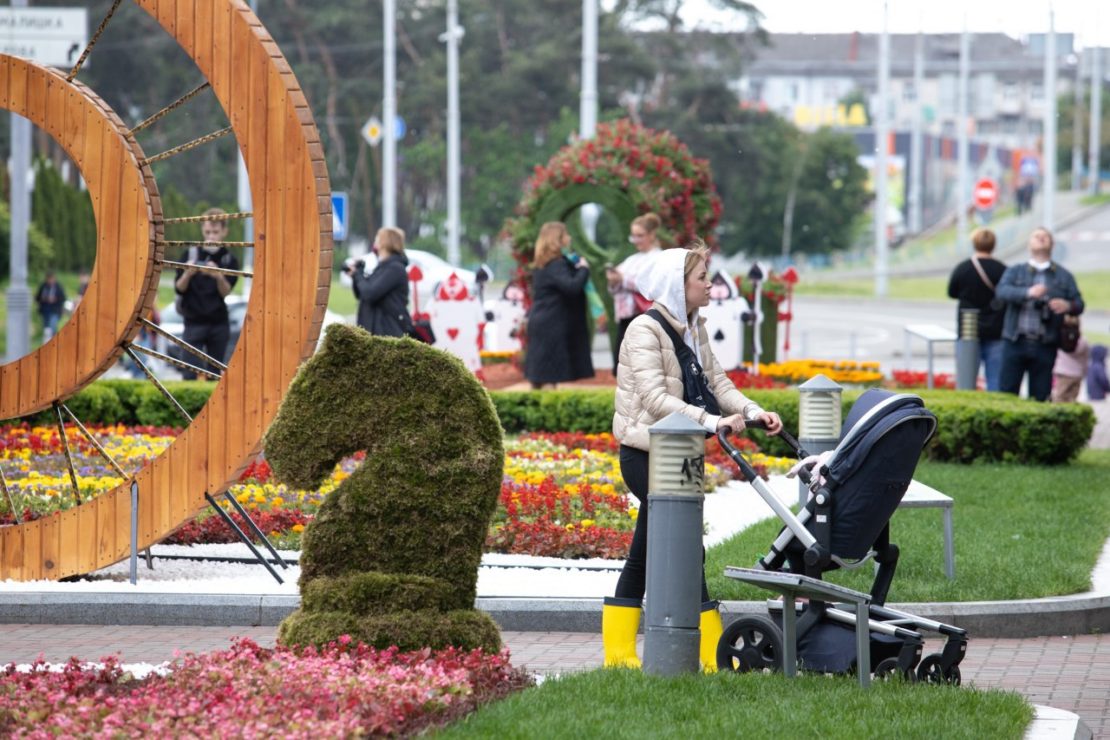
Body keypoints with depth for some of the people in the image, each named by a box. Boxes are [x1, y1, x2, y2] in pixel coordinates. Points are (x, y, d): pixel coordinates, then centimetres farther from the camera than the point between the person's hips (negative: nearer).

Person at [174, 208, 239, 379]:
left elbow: (225, 292, -4)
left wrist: (218, 277, -24)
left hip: (219, 323, 1)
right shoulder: (191, 255, 4)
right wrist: (187, 274, -18)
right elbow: (179, 288, 1)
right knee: (190, 372, -8)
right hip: (194, 322, -1)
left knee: (214, 373, 4)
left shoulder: (229, 260, 5)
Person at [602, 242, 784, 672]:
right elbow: (655, 398, -23)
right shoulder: (645, 330, -14)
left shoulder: (693, 329, 13)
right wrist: (711, 421, -32)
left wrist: (753, 412, -10)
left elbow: (717, 382, 8)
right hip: (644, 454, -9)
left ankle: (618, 650, 17)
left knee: (644, 555, 12)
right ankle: (713, 655, -9)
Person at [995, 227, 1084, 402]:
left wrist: (1068, 306, -15)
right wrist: (1028, 292, -24)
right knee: (1007, 392, -5)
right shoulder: (1014, 271, 12)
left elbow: (1079, 304, 10)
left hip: (1045, 346, 1)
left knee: (1040, 396, 1)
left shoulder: (1063, 276, 16)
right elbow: (1002, 291, -7)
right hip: (1015, 342, -1)